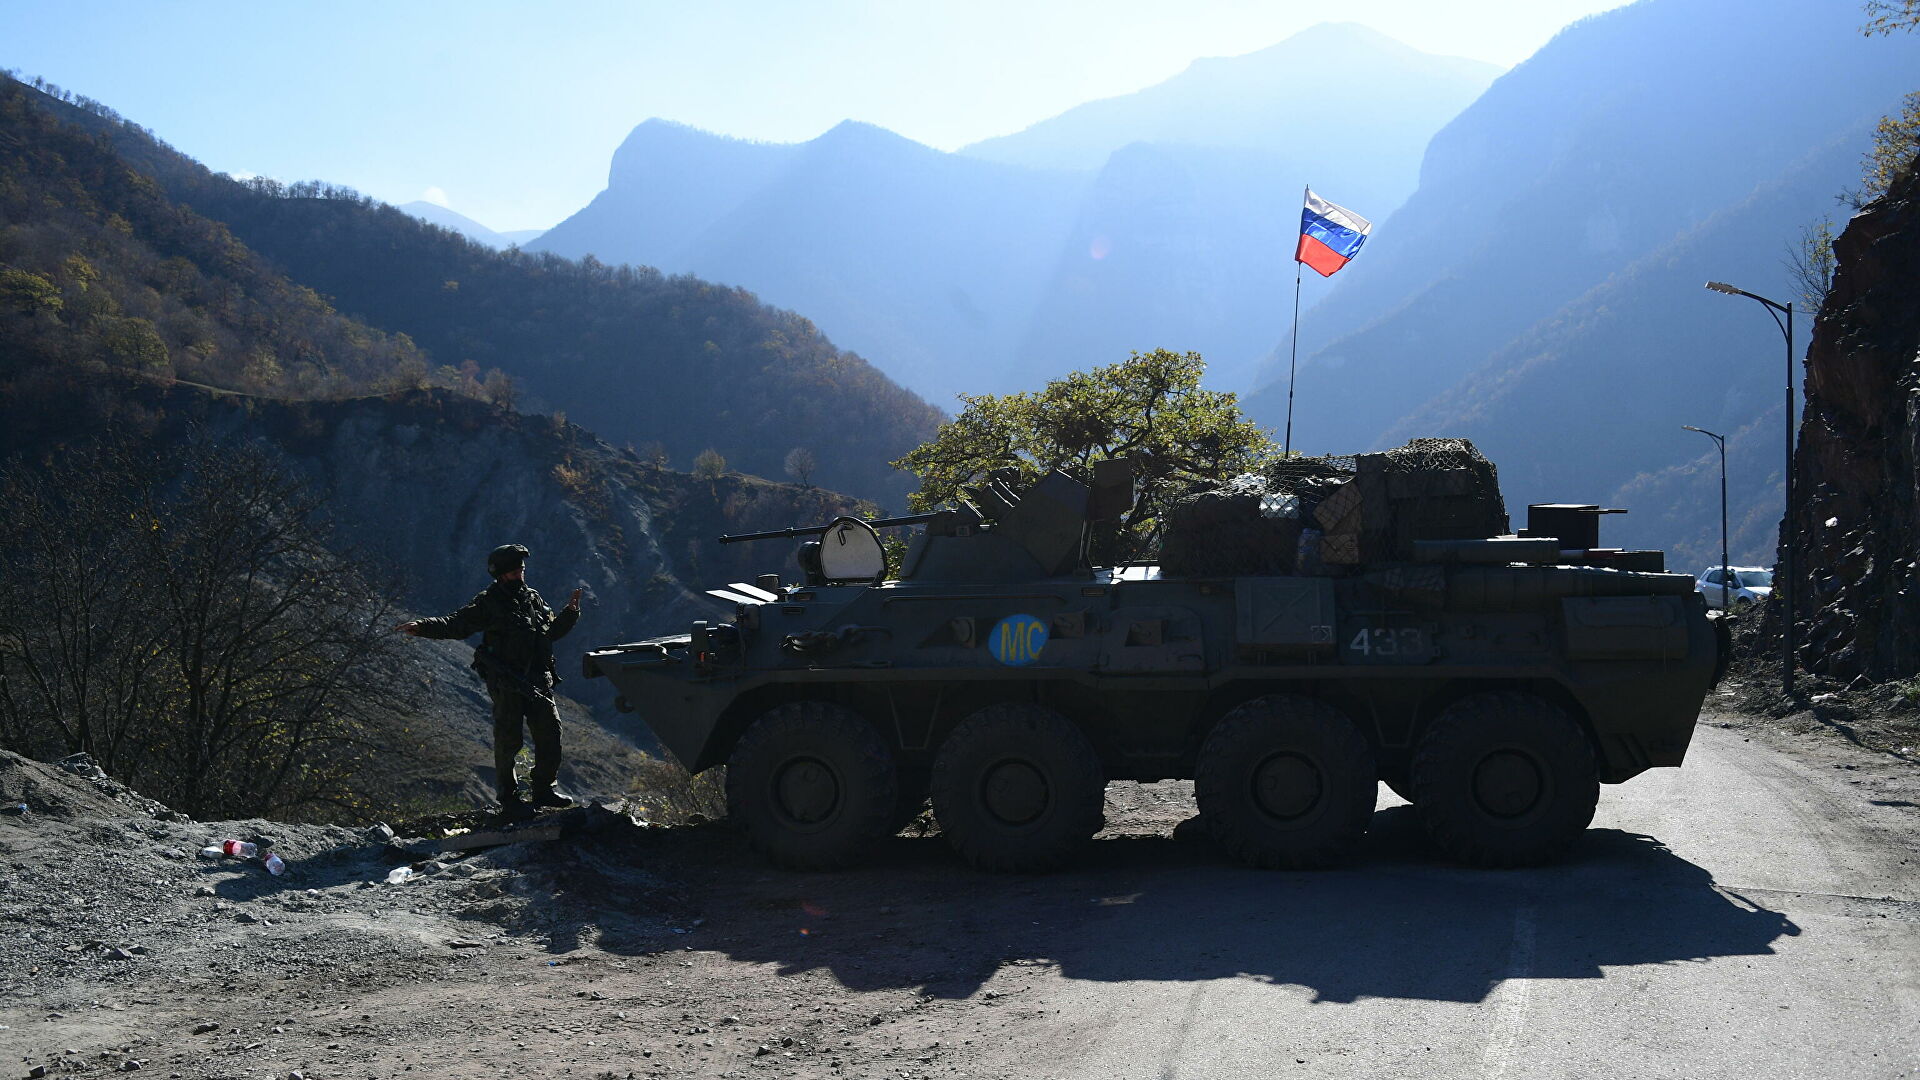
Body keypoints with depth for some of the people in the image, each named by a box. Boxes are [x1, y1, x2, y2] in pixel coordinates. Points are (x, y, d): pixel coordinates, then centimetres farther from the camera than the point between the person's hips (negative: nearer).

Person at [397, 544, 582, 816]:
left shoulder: (533, 599, 15)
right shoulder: (488, 602, -3)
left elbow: (552, 630, 26)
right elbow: (456, 623, -10)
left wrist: (570, 613, 11)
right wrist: (422, 627, -24)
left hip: (537, 681, 6)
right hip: (506, 683, -6)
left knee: (550, 732, 8)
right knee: (508, 740, -2)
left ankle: (543, 790, 22)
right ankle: (509, 799, 7)